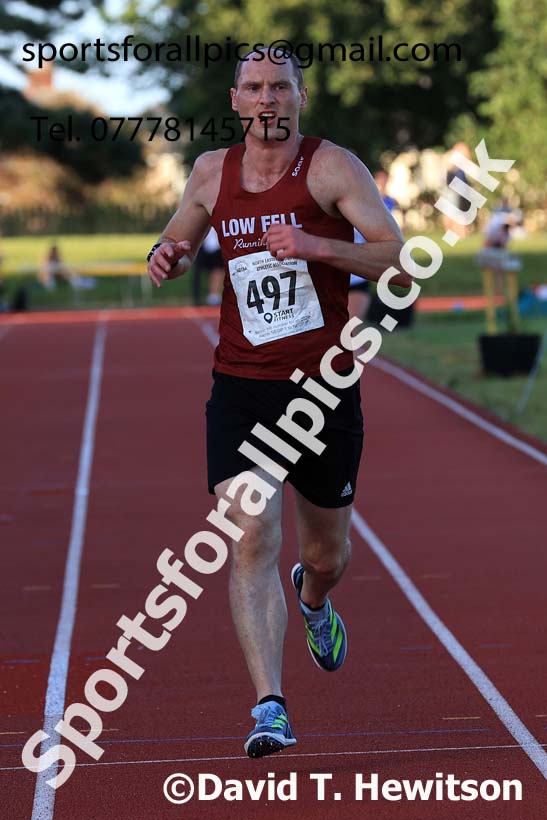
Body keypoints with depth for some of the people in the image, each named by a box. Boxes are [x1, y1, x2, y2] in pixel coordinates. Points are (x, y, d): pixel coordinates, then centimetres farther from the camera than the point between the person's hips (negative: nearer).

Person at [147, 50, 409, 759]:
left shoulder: (333, 167, -7)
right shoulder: (212, 173, 5)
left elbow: (398, 260, -14)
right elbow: (177, 243, 22)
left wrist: (312, 246, -28)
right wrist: (168, 258, -3)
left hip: (326, 387, -1)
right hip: (241, 388, 1)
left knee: (327, 552, 15)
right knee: (252, 542, -16)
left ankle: (314, 600, 53)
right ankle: (270, 708, -17)